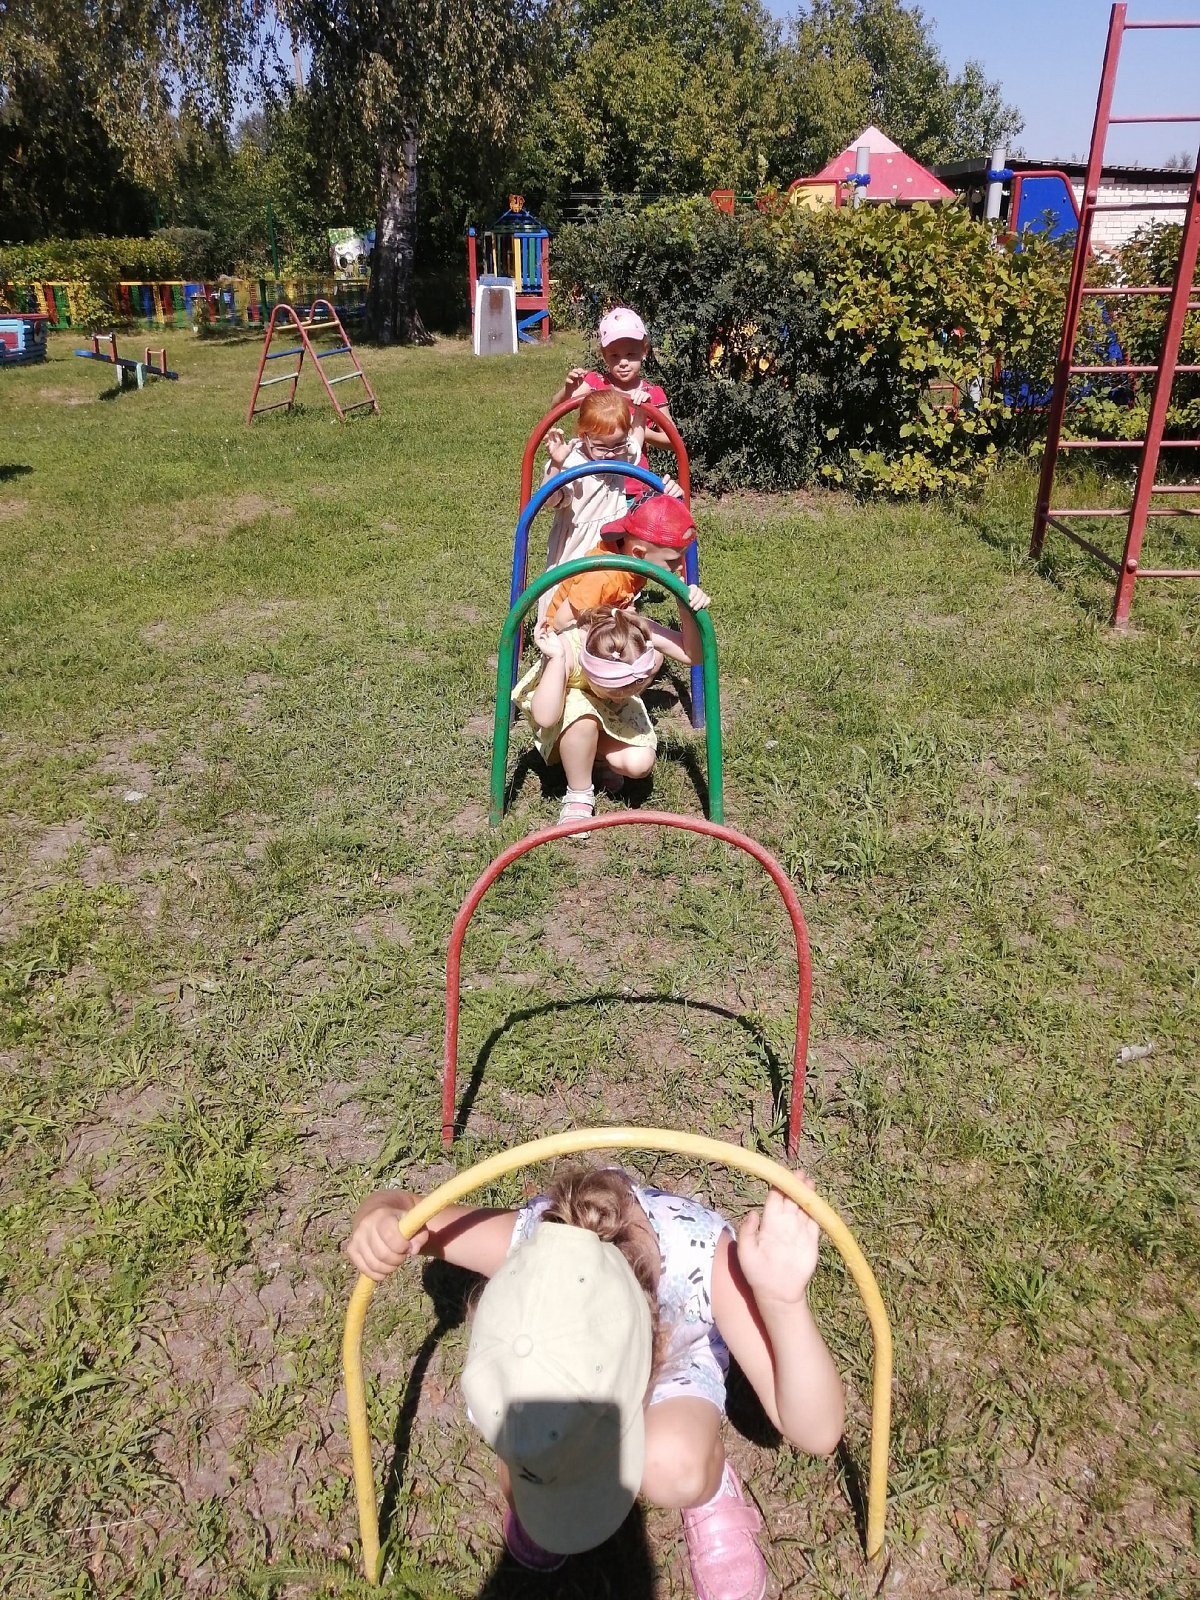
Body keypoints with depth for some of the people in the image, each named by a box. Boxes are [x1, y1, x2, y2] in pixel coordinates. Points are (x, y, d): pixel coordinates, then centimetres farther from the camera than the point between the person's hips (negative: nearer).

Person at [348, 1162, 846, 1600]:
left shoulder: (706, 1258, -43)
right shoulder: (521, 1241, -39)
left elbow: (818, 1433, -41)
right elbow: (399, 1208, -20)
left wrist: (784, 1300, -60)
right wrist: (380, 1216, -45)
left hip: (676, 1356, -2)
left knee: (674, 1468, -31)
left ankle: (711, 1493, 7)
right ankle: (530, 1502, 18)